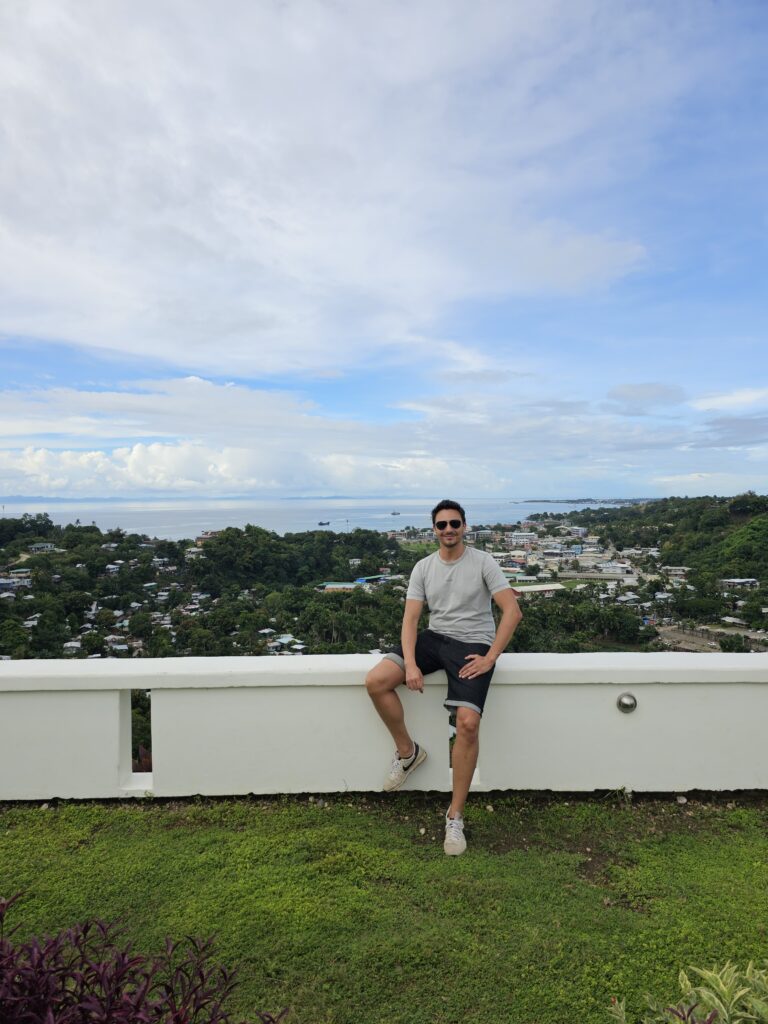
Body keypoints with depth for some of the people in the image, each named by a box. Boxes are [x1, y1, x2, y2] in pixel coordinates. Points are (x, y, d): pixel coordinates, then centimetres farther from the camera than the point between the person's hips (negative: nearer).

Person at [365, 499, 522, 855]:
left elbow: (512, 611, -11)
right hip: (434, 638, 4)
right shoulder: (423, 567, 4)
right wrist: (410, 664, -16)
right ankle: (408, 752, 9)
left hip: (473, 644, -4)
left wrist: (489, 658, -16)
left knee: (468, 722, -24)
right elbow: (410, 618, -1)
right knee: (375, 682, -16)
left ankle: (455, 815, -5)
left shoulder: (483, 562, -6)